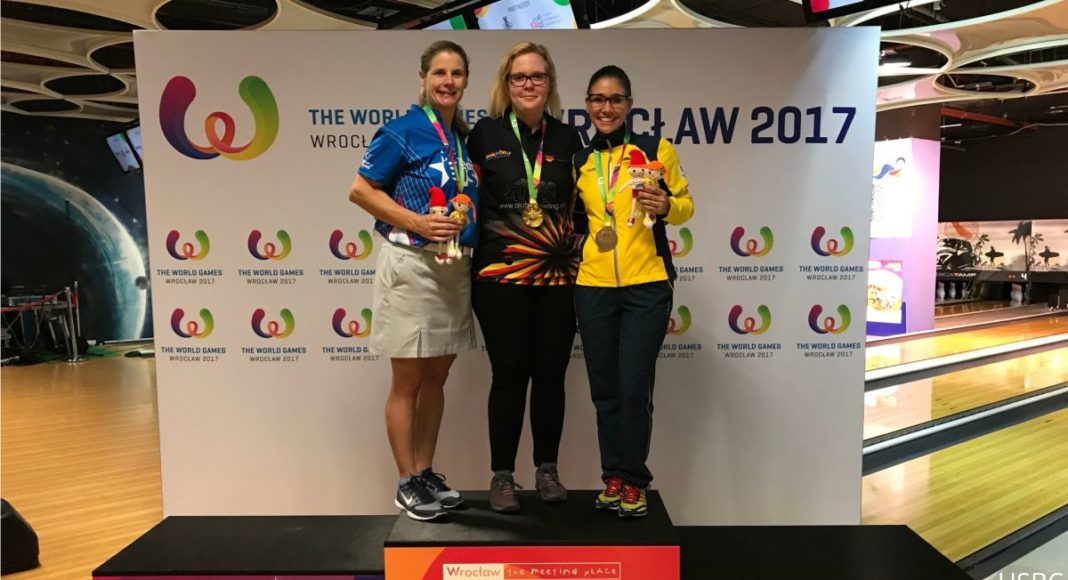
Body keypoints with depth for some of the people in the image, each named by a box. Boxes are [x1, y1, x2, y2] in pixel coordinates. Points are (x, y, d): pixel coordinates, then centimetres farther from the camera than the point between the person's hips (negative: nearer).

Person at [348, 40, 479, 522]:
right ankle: (407, 483, 15)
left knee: (436, 378, 13)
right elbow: (360, 190, -10)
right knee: (407, 381, 3)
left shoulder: (466, 137, 11)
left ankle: (426, 472, 25)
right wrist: (417, 222, -19)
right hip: (411, 265, -6)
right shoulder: (403, 131, -7)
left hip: (456, 267, 7)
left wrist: (470, 231, 3)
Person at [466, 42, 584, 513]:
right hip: (500, 276, -2)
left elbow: (581, 203, 15)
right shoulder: (485, 133, 3)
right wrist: (470, 247, -3)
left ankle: (547, 469, 24)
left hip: (558, 275, 2)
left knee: (550, 373, 8)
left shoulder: (567, 137, 9)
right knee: (509, 374, 3)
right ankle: (502, 475, 16)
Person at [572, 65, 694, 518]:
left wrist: (666, 207, -16)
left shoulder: (656, 149, 1)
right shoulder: (579, 162, 11)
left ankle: (633, 480, 14)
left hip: (646, 286, -3)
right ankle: (613, 475, 23)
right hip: (593, 287, 3)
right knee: (604, 389, 8)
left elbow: (686, 204, 5)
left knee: (634, 389, -4)